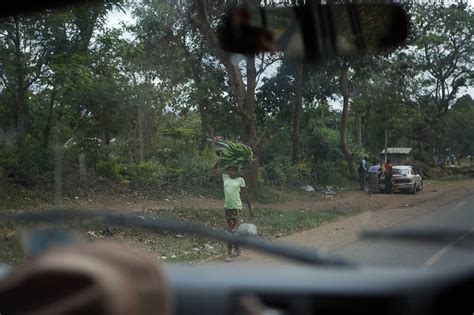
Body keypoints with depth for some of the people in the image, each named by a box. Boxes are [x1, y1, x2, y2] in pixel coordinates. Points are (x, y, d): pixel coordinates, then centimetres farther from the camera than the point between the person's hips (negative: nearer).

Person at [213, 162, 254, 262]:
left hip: (236, 207, -5)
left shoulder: (240, 180, -1)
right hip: (227, 207, 5)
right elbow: (214, 170, 14)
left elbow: (246, 195, 2)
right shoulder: (225, 177, 9)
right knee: (233, 229, 16)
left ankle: (229, 253, -5)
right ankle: (236, 249, 29)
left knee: (232, 230, -9)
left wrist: (250, 209, 3)